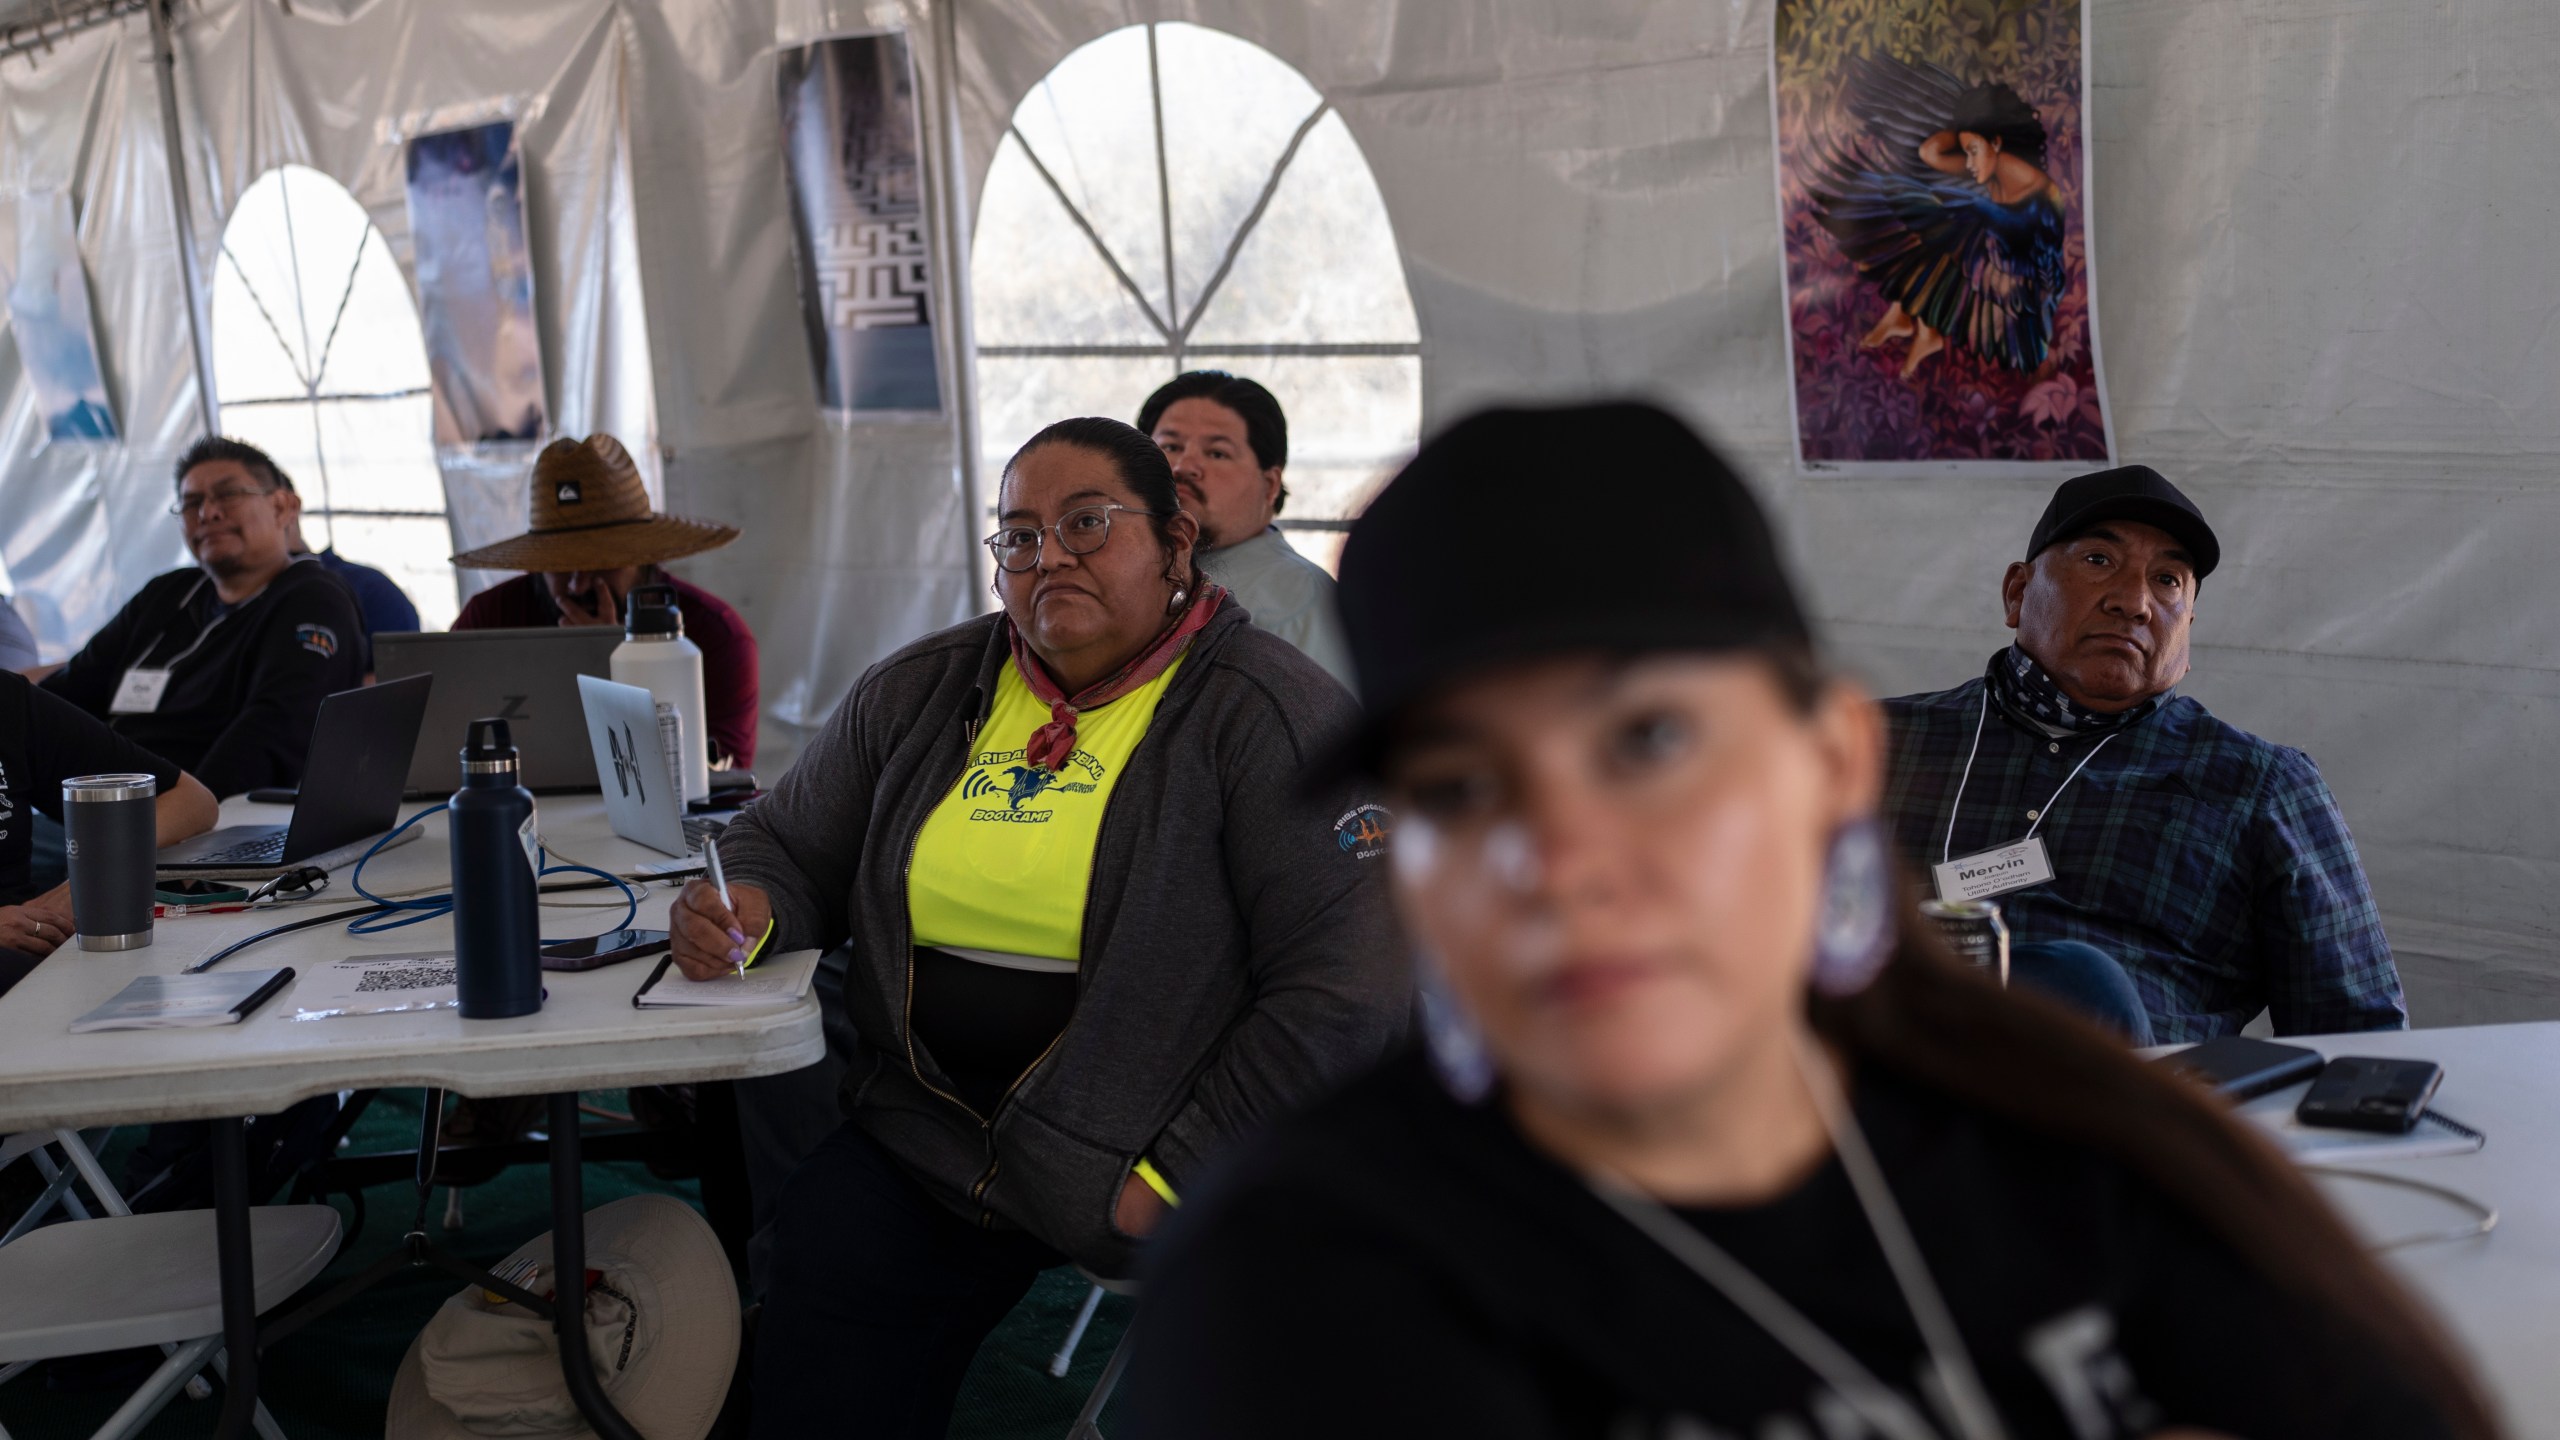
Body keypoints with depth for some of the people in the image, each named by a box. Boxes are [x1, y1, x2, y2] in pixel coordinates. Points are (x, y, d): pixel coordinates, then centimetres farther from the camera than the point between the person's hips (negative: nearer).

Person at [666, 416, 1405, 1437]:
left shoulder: (1268, 716, -9)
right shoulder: (915, 694, 10)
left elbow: (1340, 993, -15)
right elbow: (783, 845, 21)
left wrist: (1173, 1181, -18)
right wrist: (747, 906, -4)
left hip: (1138, 1160, -3)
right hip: (924, 1136, 4)